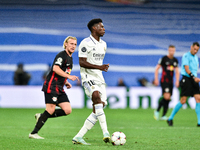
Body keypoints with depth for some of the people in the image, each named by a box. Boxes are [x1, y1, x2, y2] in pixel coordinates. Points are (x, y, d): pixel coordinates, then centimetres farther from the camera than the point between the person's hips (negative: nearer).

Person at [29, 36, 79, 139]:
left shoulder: (70, 58, 20)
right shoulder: (61, 55, -9)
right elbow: (55, 68, -24)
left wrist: (66, 82, 15)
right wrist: (69, 76, -26)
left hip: (59, 88, 9)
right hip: (51, 86, -9)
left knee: (67, 110, -2)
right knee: (50, 110, -12)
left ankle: (41, 116, 8)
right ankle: (33, 133, -4)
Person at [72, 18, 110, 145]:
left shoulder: (103, 44, 18)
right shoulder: (86, 43, -8)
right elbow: (82, 62, -15)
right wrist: (99, 67, -25)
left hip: (99, 78, 8)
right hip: (88, 77, -8)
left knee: (98, 109, -1)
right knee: (96, 96, -34)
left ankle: (78, 137, 4)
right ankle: (105, 132, -42)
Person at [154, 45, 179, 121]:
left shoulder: (175, 60, 11)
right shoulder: (163, 59, -5)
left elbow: (177, 71, 17)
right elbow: (157, 68, -2)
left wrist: (177, 81, 5)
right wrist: (156, 79, -8)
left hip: (171, 82, 6)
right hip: (164, 81, -6)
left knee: (168, 99, 3)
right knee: (166, 97, -19)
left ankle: (163, 115, 7)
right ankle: (157, 111, -2)